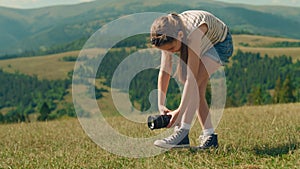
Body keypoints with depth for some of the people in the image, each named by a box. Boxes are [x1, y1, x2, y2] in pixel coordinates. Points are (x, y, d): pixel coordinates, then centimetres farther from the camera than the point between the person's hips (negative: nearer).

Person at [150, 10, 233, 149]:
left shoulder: (193, 33, -42)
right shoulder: (168, 36, -21)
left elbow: (192, 77, -41)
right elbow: (164, 72, -17)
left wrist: (180, 111, -40)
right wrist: (161, 105, -23)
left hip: (221, 45, -7)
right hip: (204, 46, 7)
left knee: (195, 82, -25)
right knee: (197, 91, -5)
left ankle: (183, 132, -27)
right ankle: (209, 136, 2)